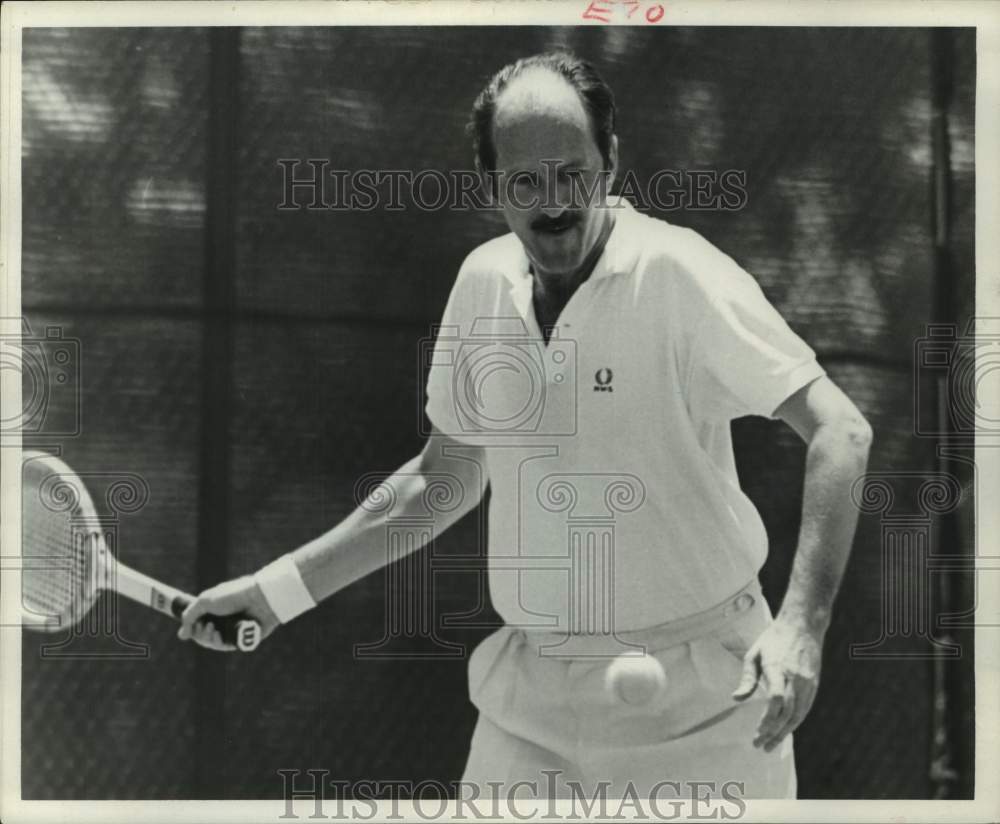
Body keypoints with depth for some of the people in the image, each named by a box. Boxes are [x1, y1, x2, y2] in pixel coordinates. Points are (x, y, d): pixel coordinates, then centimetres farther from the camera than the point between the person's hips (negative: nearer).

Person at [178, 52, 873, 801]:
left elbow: (841, 432, -18)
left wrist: (801, 624, -29)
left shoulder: (678, 274, -15)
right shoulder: (483, 281, 2)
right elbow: (446, 479, 14)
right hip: (530, 694, 5)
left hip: (694, 703, -5)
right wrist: (281, 588, 11)